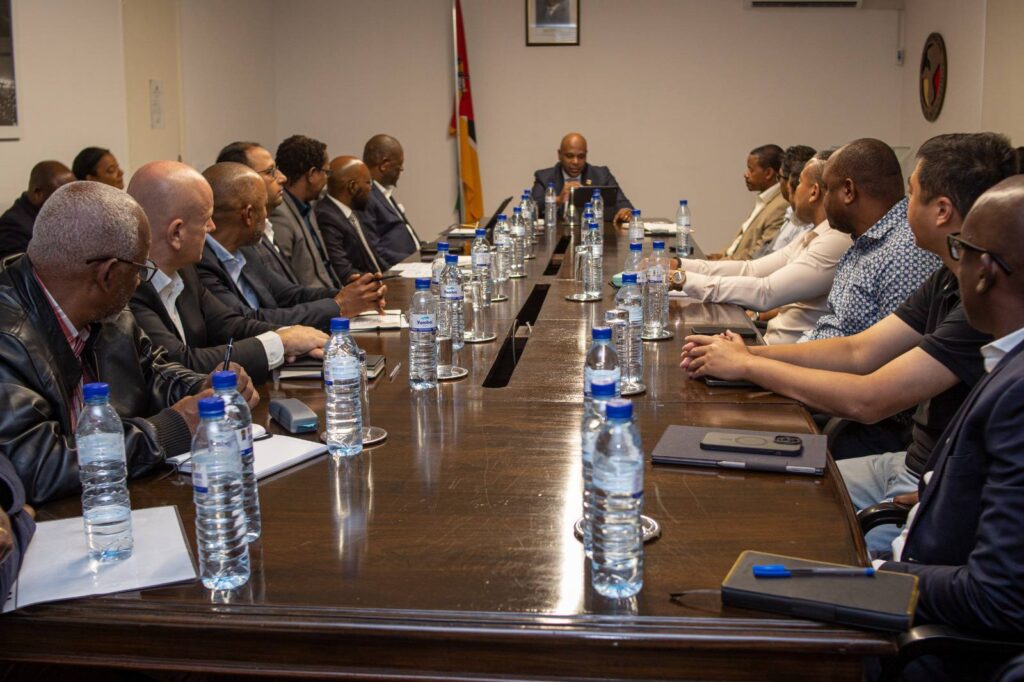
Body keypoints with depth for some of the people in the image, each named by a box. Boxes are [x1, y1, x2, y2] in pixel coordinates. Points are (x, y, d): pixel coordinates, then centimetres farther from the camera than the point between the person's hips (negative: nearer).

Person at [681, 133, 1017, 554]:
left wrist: (746, 364, -13)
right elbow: (859, 352, 9)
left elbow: (868, 401, -25)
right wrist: (744, 353, -3)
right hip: (907, 466, 9)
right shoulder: (949, 281, 7)